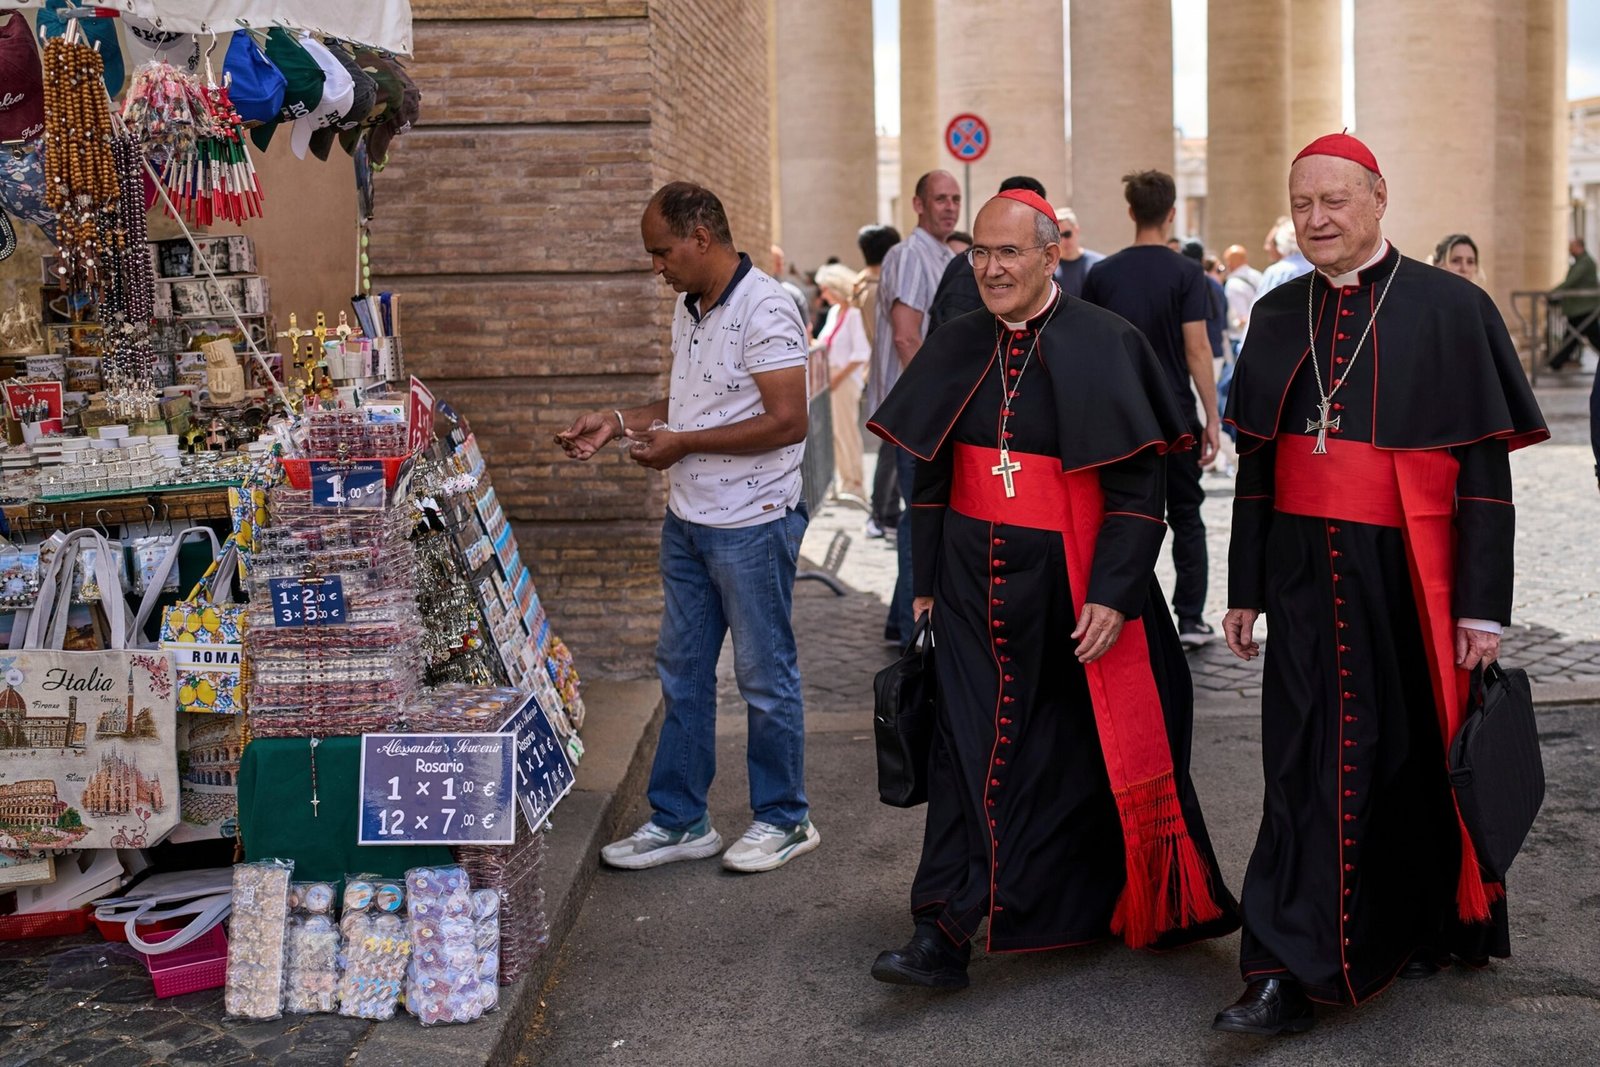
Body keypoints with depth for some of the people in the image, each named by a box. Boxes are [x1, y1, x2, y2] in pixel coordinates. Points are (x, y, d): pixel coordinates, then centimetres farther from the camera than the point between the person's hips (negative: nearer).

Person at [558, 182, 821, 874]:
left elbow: (786, 421, -22)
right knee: (681, 673, 13)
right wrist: (620, 422, 9)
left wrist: (683, 444, -17)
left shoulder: (763, 309, -17)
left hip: (752, 523, -9)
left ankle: (783, 819, 20)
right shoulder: (688, 311, 12)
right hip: (687, 518, 9)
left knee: (765, 677, 4)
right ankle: (678, 821, 23)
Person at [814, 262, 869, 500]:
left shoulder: (854, 314, -14)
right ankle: (844, 480, 17)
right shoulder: (834, 312, 12)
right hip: (831, 378, 8)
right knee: (832, 430, 9)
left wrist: (839, 376, -17)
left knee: (845, 429, -4)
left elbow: (861, 353, -18)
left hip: (846, 380, -8)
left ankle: (854, 484, 4)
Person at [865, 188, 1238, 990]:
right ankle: (946, 933, 2)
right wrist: (927, 579, 12)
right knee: (972, 745, 0)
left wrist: (1114, 593, -18)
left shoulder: (1104, 346, -9)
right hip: (975, 583, 3)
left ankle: (1114, 905, 30)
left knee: (1086, 748, 9)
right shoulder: (957, 350, 5)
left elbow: (1137, 485, -11)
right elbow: (930, 475, 12)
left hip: (1074, 585, -3)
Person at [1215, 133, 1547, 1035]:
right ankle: (1294, 973, 5)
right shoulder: (1279, 317, 7)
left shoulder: (1450, 309, -6)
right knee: (1311, 766, 1)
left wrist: (1483, 606, -11)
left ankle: (1433, 922, 34)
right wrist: (1246, 588, 10)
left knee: (1417, 755, 11)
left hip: (1411, 579, -3)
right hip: (1307, 578, 3)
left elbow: (1486, 471, -7)